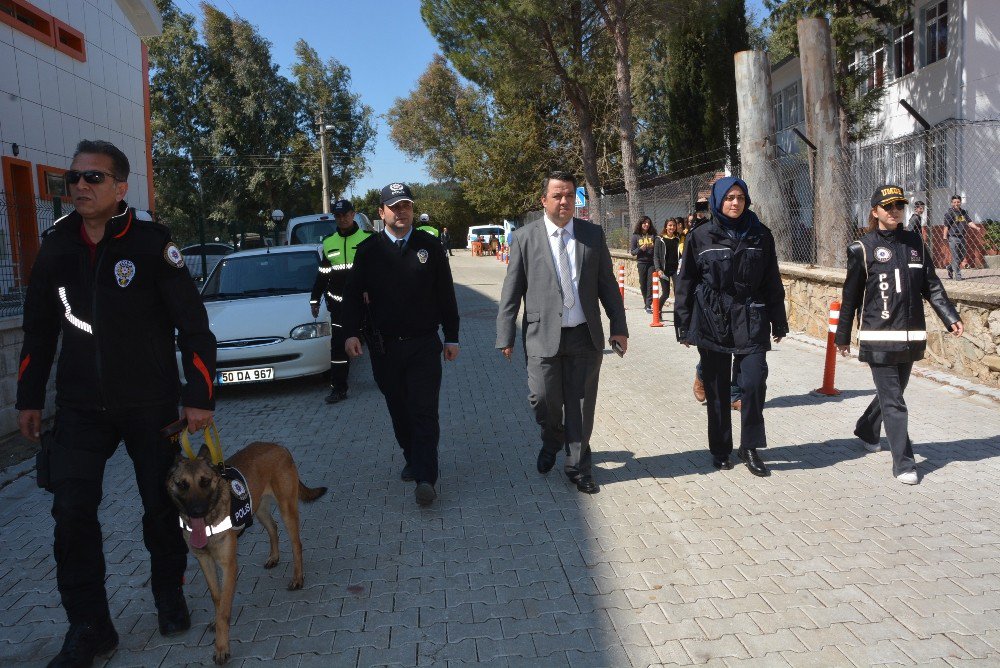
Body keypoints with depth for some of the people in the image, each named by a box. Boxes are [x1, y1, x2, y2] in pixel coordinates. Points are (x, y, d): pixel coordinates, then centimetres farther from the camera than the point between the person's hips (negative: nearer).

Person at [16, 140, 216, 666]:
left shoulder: (152, 245, -10)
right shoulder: (56, 247, 3)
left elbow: (193, 324, -10)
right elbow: (39, 328, 12)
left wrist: (198, 395, -13)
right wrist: (29, 397, 12)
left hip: (152, 405, -3)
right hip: (79, 407, 3)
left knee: (162, 506, 9)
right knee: (72, 513, -1)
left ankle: (169, 594, 34)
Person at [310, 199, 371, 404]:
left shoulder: (367, 238, -3)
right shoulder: (329, 242, 11)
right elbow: (322, 274, 17)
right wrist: (315, 299, 15)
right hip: (339, 304, 3)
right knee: (339, 346, 2)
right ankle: (338, 389, 7)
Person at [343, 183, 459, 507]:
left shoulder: (430, 246, 3)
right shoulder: (368, 250, 4)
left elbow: (446, 295, 6)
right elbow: (353, 294, 3)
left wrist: (451, 337, 4)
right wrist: (351, 332, -11)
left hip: (424, 344, -1)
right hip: (384, 345, 2)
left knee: (425, 411, -7)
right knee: (399, 411, 11)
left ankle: (425, 478, -8)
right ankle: (413, 459, 30)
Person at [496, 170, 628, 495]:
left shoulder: (593, 234, 6)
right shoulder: (525, 238, 0)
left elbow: (607, 284, 9)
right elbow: (511, 291, 0)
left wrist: (619, 327, 5)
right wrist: (505, 337, -2)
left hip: (585, 335, 2)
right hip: (543, 335, -1)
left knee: (581, 405, 7)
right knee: (544, 400, -3)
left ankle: (578, 467, 25)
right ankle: (552, 442, 31)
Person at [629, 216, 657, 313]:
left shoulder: (653, 235, 6)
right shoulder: (636, 236, 5)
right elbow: (632, 251, 3)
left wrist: (653, 246, -12)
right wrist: (640, 249, -13)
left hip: (652, 262, -1)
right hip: (642, 262, 1)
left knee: (650, 284, -8)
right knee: (643, 285, 5)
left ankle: (648, 305, -7)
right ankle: (647, 304, 19)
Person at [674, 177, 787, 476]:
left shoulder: (760, 235, 6)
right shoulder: (701, 236, 2)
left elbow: (772, 281, 10)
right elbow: (685, 282, 4)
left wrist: (778, 322, 9)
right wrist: (684, 326, 1)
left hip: (751, 320, 1)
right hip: (712, 321, -1)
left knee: (754, 382, -10)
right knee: (717, 389, 7)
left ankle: (749, 447, 7)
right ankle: (720, 449, 21)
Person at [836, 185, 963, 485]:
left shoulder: (914, 243, 10)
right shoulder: (863, 248, -4)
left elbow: (932, 286, 11)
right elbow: (851, 295, -1)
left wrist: (951, 317, 0)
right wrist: (842, 336, 2)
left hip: (911, 336, 5)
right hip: (878, 338, -5)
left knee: (892, 392, 17)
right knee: (893, 401, -5)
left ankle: (866, 429, 43)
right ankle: (903, 463, 0)